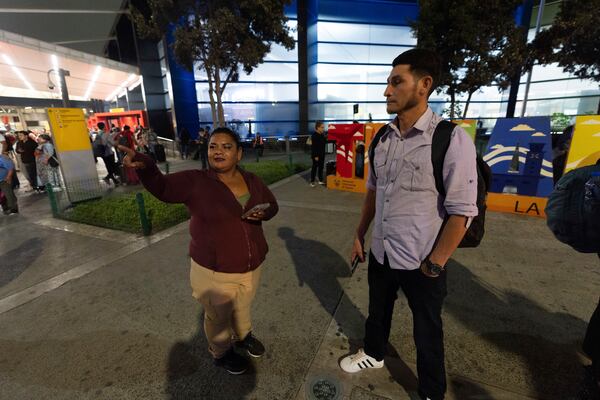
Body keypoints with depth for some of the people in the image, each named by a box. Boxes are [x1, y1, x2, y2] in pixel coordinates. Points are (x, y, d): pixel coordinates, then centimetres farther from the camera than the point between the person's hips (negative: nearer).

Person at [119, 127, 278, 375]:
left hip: (252, 266, 4)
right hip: (214, 271, -4)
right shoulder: (195, 181, -15)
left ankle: (243, 336, 60)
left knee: (243, 307, 30)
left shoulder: (252, 181, -2)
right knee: (218, 317, 20)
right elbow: (161, 187, -26)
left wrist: (263, 213, -15)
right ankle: (221, 353, 50)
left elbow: (272, 205, 7)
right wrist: (144, 166, -46)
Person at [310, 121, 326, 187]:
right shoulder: (314, 135, -15)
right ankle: (312, 181, 10)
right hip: (316, 155, -8)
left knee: (321, 167, 13)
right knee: (314, 167, 1)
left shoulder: (322, 135, 8)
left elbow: (324, 142, 19)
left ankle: (320, 180, 25)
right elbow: (313, 146, -19)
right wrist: (316, 156, -21)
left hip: (322, 154, 8)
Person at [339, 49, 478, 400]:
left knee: (427, 333, 20)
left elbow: (462, 211, -17)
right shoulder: (384, 138, 0)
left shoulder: (452, 139, -18)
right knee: (378, 312, 28)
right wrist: (360, 235, 10)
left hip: (421, 263, -4)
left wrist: (434, 265, -13)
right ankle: (373, 354, 58)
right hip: (380, 253, 5)